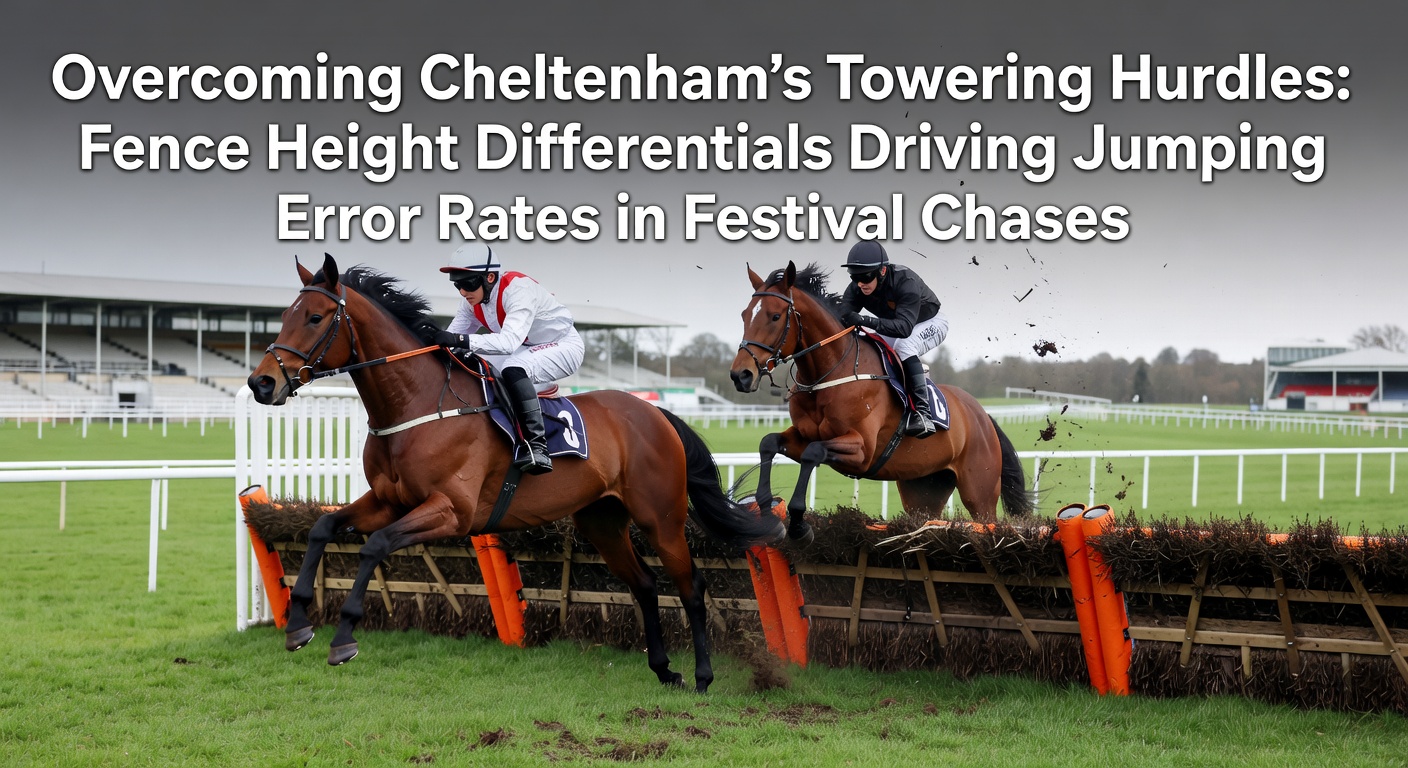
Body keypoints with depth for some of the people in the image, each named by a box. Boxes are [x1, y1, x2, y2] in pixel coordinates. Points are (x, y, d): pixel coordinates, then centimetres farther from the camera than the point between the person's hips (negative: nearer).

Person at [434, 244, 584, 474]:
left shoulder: (518, 289, -30)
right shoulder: (473, 300, -6)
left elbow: (510, 341, -43)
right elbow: (452, 338, -7)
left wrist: (461, 340, -52)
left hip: (564, 347, -9)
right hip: (525, 352, 9)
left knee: (513, 369, -36)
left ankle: (538, 447, -38)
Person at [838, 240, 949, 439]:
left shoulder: (906, 282, -37)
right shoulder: (856, 289, -20)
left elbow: (904, 327, -48)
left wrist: (866, 321, -60)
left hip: (931, 323, -7)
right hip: (894, 329, 7)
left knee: (903, 345, -36)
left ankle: (923, 413, -38)